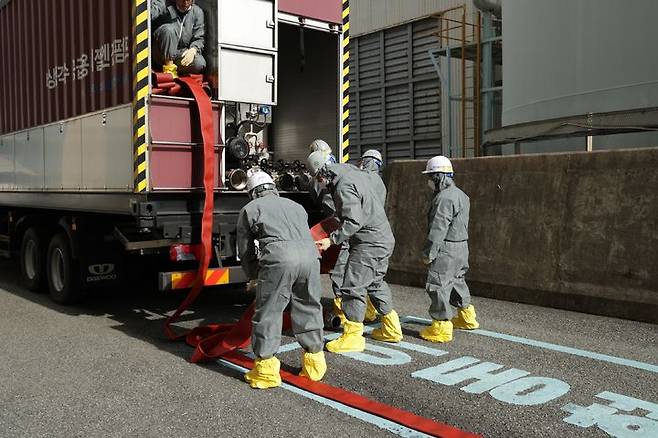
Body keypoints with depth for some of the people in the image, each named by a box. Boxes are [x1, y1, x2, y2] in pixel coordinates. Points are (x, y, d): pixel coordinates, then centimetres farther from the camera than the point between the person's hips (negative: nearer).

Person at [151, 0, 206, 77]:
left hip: (182, 53, 2)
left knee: (199, 64, -28)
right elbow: (151, 13, -23)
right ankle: (169, 67, -23)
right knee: (169, 29, -31)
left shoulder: (197, 12, 5)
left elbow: (199, 38, 0)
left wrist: (193, 50, -18)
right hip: (160, 53, -2)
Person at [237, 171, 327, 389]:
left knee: (268, 312, 7)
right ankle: (314, 361, 29)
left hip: (278, 257, -4)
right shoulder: (295, 206, 35)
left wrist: (256, 276, 43)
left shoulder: (250, 209, 24)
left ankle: (266, 369, 11)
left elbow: (245, 252, 26)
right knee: (308, 308, 18)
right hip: (309, 254, 4)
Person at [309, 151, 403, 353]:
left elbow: (354, 221, -26)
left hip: (369, 243, -10)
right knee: (375, 283, 21)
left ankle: (353, 336, 0)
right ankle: (391, 329, 31)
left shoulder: (344, 186, -20)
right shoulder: (356, 173, 10)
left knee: (353, 287, -6)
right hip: (384, 239, 10)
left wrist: (332, 240, -27)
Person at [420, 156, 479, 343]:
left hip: (446, 250, -11)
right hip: (461, 246, 11)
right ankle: (467, 317, 37)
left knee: (438, 286, -5)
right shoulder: (460, 194, 15)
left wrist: (429, 253, -16)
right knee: (457, 281, 23)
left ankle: (442, 327, -2)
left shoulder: (444, 198, -18)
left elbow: (438, 229, -21)